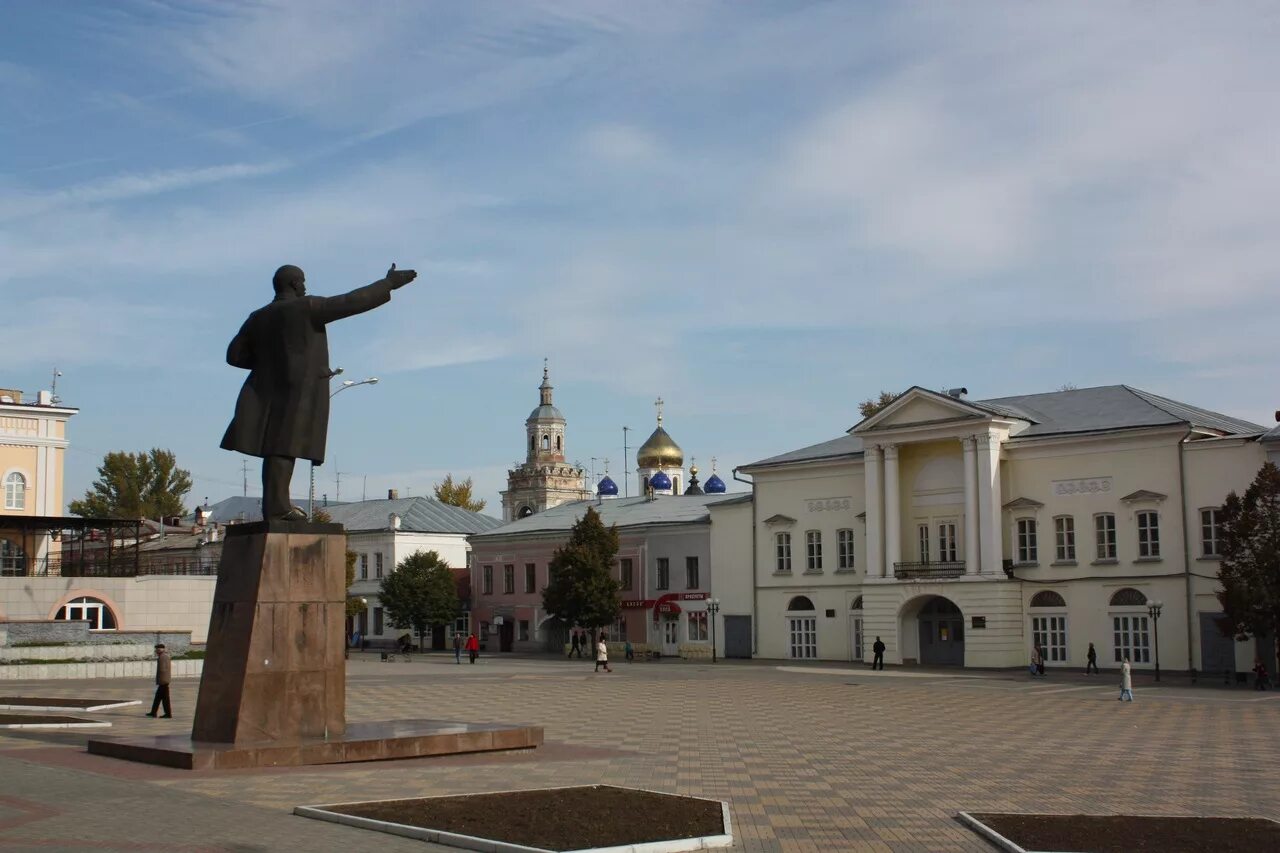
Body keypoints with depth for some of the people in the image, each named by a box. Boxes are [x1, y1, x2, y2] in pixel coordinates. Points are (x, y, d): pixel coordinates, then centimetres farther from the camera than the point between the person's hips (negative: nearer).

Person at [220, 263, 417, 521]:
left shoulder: (258, 317, 12)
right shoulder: (306, 308, -7)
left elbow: (235, 355, 11)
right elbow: (351, 302, -11)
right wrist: (389, 284, -5)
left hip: (268, 390, 7)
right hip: (300, 390, -7)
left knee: (278, 448, 10)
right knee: (285, 447, -9)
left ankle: (279, 505, 11)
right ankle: (274, 507, -11)